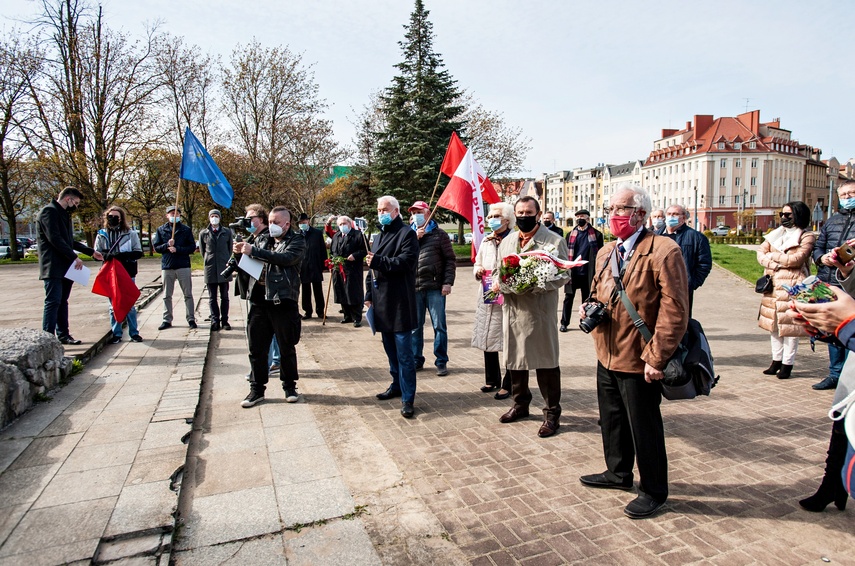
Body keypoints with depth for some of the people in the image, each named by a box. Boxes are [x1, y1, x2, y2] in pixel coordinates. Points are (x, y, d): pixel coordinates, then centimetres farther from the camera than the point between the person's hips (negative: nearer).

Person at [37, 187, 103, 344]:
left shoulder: (64, 214, 21)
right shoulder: (49, 212, -9)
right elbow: (55, 239, -20)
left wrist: (91, 252, 21)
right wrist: (74, 257, -19)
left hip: (65, 267, 9)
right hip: (53, 268, -9)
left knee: (62, 302, 12)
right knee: (53, 301, -11)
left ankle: (63, 335, 19)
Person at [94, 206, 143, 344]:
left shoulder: (131, 233, 1)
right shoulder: (101, 235, 7)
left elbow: (138, 253, -3)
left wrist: (123, 255, -19)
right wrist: (106, 255, -16)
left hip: (128, 274, -2)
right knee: (113, 305, 7)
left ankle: (134, 332, 14)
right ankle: (116, 334, 15)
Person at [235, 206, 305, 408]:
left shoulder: (297, 241, -2)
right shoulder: (262, 240, 14)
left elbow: (285, 258, -20)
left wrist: (253, 251, -20)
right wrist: (240, 251, -6)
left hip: (283, 302, -4)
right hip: (258, 300, 5)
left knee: (287, 348, 9)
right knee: (256, 349, 9)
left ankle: (289, 386, 25)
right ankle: (257, 389, 22)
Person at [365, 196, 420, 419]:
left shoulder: (407, 234, -4)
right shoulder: (379, 237, 21)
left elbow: (406, 261, -18)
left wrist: (379, 261, -21)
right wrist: (369, 295, 15)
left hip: (400, 303, -8)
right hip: (381, 302, 8)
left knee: (404, 353, -6)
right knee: (391, 349, 17)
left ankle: (408, 398, -1)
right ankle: (397, 385, 31)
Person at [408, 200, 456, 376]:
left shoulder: (439, 234, 3)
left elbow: (450, 260, 0)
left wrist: (448, 282, -9)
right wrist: (415, 238, -8)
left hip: (435, 288, -3)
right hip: (413, 288, 3)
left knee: (439, 326, 3)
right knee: (415, 326, 11)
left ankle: (441, 361, 13)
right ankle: (417, 359, 23)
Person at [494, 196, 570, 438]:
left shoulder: (554, 241, -5)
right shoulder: (507, 242, 13)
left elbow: (563, 275, -10)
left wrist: (535, 284, -23)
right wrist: (498, 283, -4)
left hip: (540, 311, -6)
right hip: (512, 309, 6)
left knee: (546, 363, 2)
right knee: (515, 358, 16)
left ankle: (552, 413, 17)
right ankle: (520, 404, 35)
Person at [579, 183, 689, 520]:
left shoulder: (663, 251, -17)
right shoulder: (606, 252, 11)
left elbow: (675, 311, -20)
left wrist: (657, 358, -21)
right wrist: (589, 307, 2)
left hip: (639, 361, -8)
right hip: (607, 355, 8)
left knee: (644, 428, 7)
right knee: (612, 420, 22)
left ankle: (654, 492, 28)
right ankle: (618, 473, 43)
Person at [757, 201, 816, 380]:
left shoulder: (807, 236, -2)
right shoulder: (775, 234, 15)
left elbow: (797, 259, -15)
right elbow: (760, 253, 6)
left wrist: (772, 255, -5)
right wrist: (775, 264, -12)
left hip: (792, 286, -6)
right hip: (773, 285, 6)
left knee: (789, 325, -3)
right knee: (774, 324, 10)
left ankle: (787, 364, 5)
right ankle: (776, 360, 19)